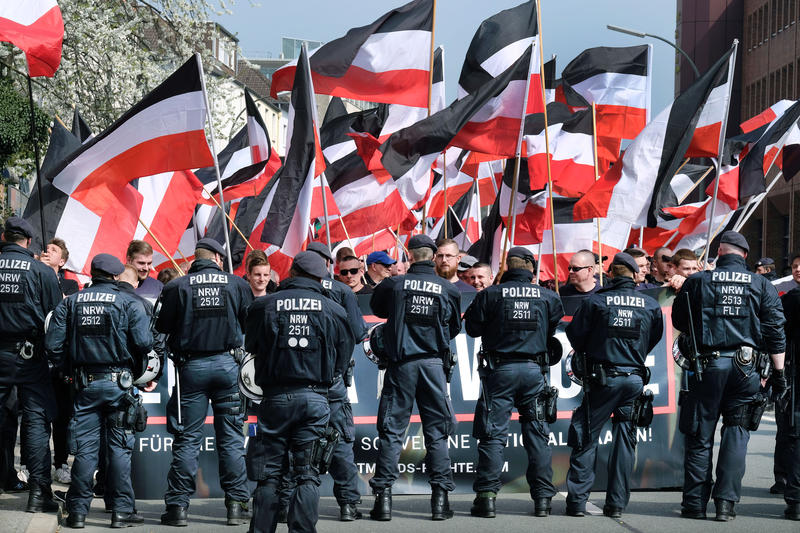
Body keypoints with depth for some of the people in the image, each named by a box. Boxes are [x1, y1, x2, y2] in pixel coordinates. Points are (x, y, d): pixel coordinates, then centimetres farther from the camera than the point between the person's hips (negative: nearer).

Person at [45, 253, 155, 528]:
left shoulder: (70, 303, 6)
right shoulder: (129, 303, -3)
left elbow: (53, 344, 0)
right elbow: (144, 342, -13)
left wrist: (69, 368, 14)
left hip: (84, 382, 2)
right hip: (119, 382, -2)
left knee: (84, 447, 6)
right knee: (119, 447, 3)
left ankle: (78, 511, 8)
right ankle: (122, 510, 4)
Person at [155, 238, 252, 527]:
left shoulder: (176, 287, -4)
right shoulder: (237, 284, 0)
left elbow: (162, 327, 1)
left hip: (191, 367, -1)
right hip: (228, 365, 1)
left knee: (186, 439, 4)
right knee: (231, 438, 8)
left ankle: (178, 505, 4)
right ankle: (237, 503, 8)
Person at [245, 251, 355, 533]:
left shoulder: (263, 306, 1)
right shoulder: (334, 310, 2)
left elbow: (251, 347, 14)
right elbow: (343, 357, 9)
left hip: (275, 398, 0)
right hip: (315, 398, 0)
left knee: (268, 474, 6)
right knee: (308, 475, 4)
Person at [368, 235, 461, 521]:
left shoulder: (394, 285, -3)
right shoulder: (448, 289, 0)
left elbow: (377, 308, 18)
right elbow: (454, 328, 14)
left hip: (401, 364, -1)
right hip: (434, 363, 1)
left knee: (391, 430, 3)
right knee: (437, 432, 6)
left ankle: (383, 497, 1)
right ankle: (440, 499, 5)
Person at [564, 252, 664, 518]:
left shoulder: (595, 301, -6)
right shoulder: (651, 305, 2)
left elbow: (575, 334, 2)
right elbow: (655, 339, 14)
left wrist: (588, 355, 22)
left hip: (603, 379, -2)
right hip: (635, 379, 2)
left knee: (586, 438, 6)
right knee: (625, 439, 10)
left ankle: (577, 500, 3)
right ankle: (617, 503, 9)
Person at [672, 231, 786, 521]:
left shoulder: (697, 282, 1)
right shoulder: (761, 285, 4)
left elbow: (679, 321, 11)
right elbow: (775, 332, 2)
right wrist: (779, 372, 6)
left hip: (706, 365, -1)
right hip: (745, 367, 1)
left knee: (699, 436, 6)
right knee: (736, 434, 6)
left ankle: (695, 503, 9)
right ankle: (726, 502, 1)